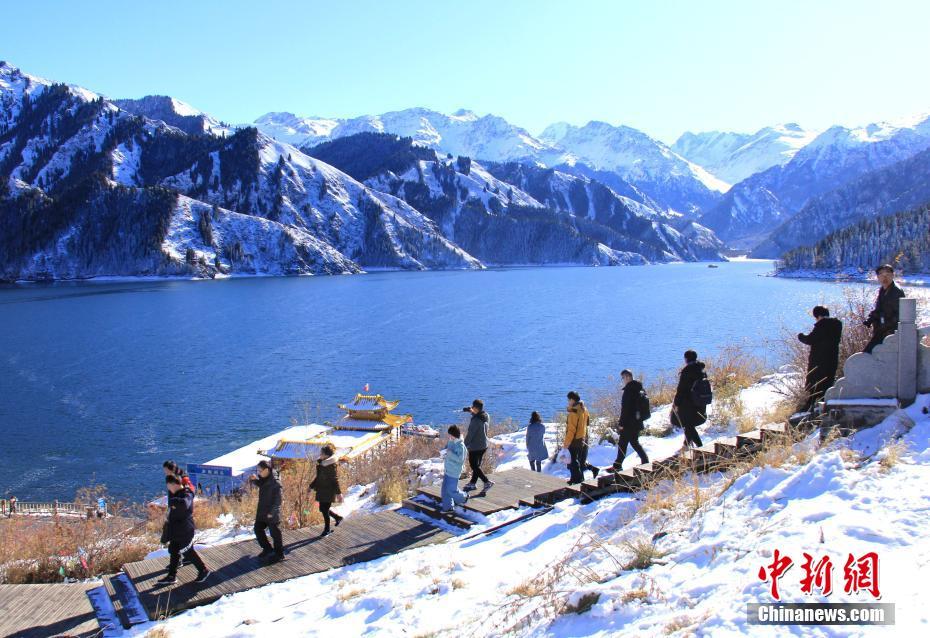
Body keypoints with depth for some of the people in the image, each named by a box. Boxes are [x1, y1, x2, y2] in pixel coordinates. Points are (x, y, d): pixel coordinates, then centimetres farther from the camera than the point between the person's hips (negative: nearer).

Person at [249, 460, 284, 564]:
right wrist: (254, 479, 0)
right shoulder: (263, 480, 1)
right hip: (261, 512, 9)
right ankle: (267, 549, 33)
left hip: (272, 514, -9)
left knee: (275, 533, 4)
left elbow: (277, 501, -21)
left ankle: (279, 554, 18)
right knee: (258, 529, 17)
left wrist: (271, 513, -22)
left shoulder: (275, 484, -23)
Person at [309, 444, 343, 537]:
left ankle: (326, 530, 16)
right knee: (323, 509, 15)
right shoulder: (320, 463, 5)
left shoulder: (332, 465, -18)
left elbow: (335, 480, -17)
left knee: (325, 510, -1)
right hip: (321, 490, 8)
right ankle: (338, 518, 36)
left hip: (329, 491, -8)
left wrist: (338, 493, -17)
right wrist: (311, 486, 16)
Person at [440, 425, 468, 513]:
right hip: (447, 470, 8)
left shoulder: (460, 445, -20)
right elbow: (446, 448, 20)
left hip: (454, 472, -8)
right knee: (445, 489, 10)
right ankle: (447, 507, 20)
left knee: (451, 490, 0)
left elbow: (460, 459, -24)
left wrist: (450, 453, -29)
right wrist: (444, 451, -2)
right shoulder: (450, 441, 3)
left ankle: (463, 497, 27)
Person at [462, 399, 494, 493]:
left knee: (474, 465, 6)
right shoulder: (486, 416, -3)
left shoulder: (475, 420, -27)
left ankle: (487, 482, -1)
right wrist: (471, 411, 28)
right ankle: (473, 483, 32)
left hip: (475, 447, -8)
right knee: (477, 465, 20)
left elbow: (470, 435, -23)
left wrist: (464, 446, -13)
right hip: (484, 446, 8)